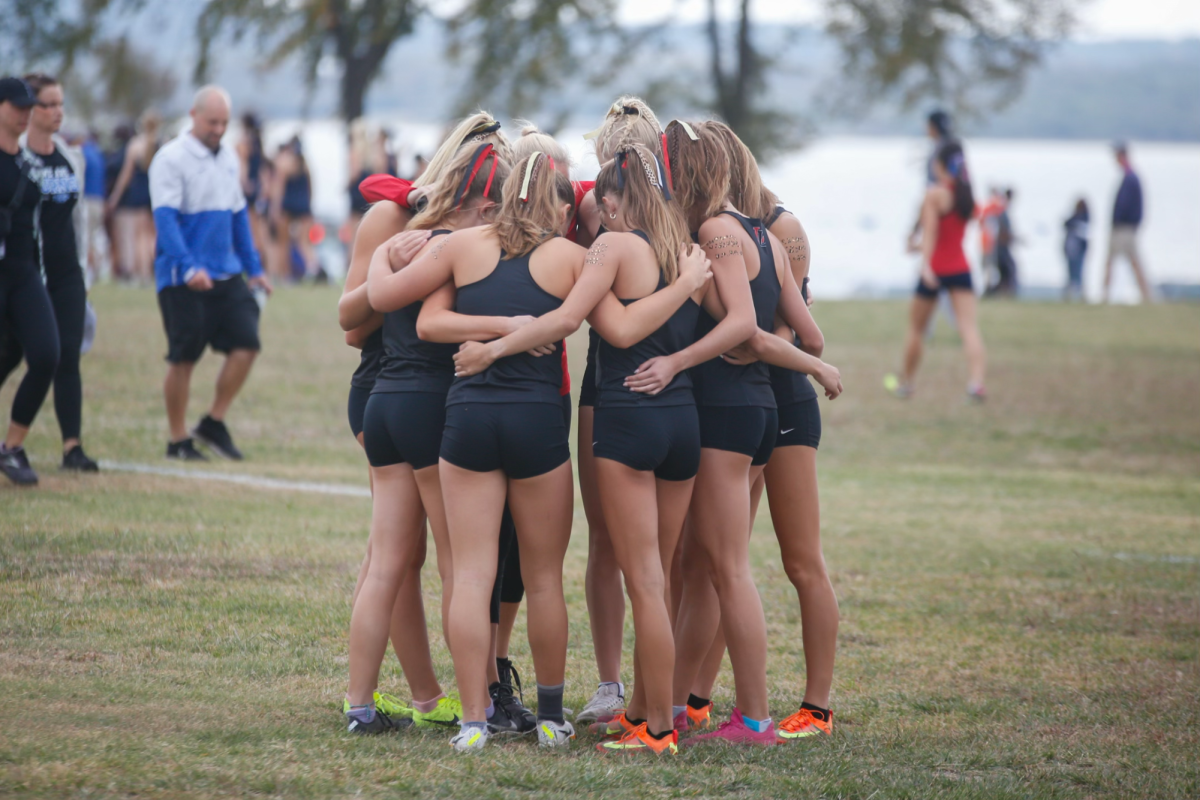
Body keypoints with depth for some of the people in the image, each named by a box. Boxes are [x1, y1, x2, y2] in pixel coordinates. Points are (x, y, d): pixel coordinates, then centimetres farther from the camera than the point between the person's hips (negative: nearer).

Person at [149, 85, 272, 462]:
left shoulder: (228, 158, 14)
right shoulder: (171, 159, -9)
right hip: (184, 280, -7)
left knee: (246, 343, -4)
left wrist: (253, 268, 20)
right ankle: (178, 441, 11)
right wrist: (188, 268, -28)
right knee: (183, 358, -1)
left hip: (226, 275, 7)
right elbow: (165, 216, -17)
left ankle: (213, 424, 11)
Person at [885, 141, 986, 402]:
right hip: (961, 269, 4)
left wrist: (926, 264, -26)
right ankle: (976, 382, -27)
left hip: (936, 270, -4)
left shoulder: (935, 193, -11)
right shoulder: (967, 195, 7)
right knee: (969, 326, -9)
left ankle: (905, 382, 28)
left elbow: (930, 231, -19)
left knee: (915, 328, 14)